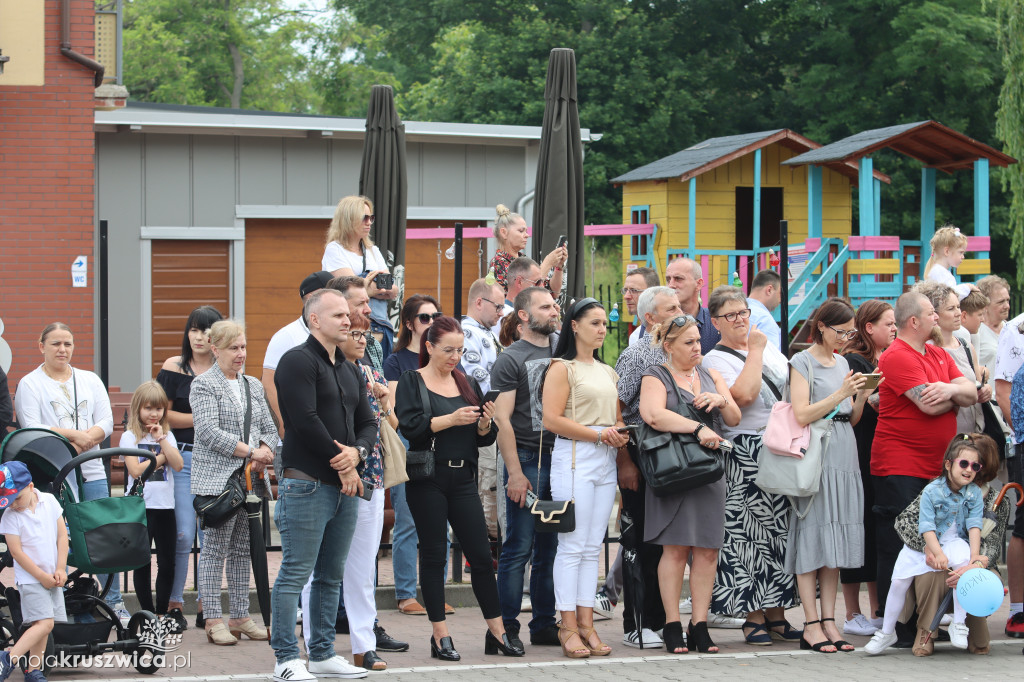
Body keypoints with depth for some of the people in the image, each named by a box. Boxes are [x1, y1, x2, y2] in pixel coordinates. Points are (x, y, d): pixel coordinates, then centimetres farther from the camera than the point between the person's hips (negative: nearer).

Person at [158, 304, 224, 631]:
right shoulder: (174, 367, 2)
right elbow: (162, 415, -1)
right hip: (183, 457, -2)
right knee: (183, 534, -8)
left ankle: (205, 606, 10)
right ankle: (174, 604, 2)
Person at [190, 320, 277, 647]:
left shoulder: (253, 386, 18)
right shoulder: (204, 385, -3)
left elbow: (269, 428, 16)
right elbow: (209, 431, -14)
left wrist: (264, 454, -5)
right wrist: (250, 452, -16)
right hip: (217, 479, -6)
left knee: (242, 549, 9)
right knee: (215, 549, -6)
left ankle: (241, 616, 13)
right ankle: (213, 620, -3)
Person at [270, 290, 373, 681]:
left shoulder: (351, 371, 19)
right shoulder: (298, 362, -7)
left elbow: (368, 423, 16)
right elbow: (305, 420, -16)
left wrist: (356, 452, -7)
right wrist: (340, 462, -11)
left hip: (345, 486, 8)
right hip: (307, 484, -8)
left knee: (331, 575, 11)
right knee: (295, 574, -7)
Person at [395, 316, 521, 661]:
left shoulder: (468, 384, 14)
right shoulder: (411, 382, 1)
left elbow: (484, 439, 14)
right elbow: (410, 426, -14)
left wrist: (485, 423, -7)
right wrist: (451, 419, -22)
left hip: (463, 479, 4)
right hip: (427, 480, -4)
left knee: (481, 555, 1)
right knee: (433, 555, 0)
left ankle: (496, 632, 7)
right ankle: (440, 636, 5)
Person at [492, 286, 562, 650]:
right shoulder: (511, 359, -3)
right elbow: (502, 419, -9)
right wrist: (515, 472, -16)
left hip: (561, 458, 6)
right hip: (528, 460, -6)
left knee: (550, 548, 8)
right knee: (519, 548, -6)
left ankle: (544, 624, 15)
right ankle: (506, 628, -1)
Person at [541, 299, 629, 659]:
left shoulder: (607, 372, 20)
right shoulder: (563, 368, -3)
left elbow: (618, 417, 25)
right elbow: (552, 419, -12)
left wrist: (619, 434, 2)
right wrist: (597, 434, -15)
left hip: (606, 461, 7)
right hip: (574, 458, -7)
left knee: (593, 547, 6)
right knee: (572, 545, -6)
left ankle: (586, 623, 9)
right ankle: (568, 626, -4)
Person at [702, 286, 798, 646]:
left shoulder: (769, 347, 17)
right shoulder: (716, 359, -4)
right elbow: (743, 395, -20)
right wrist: (755, 350, -11)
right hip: (746, 456, -6)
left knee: (782, 531, 6)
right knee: (749, 534, -6)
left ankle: (776, 614, 11)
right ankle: (754, 618, -1)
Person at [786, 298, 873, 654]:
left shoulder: (843, 363, 18)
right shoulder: (803, 362, -2)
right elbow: (802, 415, -12)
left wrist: (862, 394, 1)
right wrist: (841, 394, -14)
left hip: (844, 457, 7)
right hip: (815, 456, -7)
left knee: (835, 541, 6)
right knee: (812, 535, -7)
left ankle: (828, 621, 8)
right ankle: (811, 626, -6)